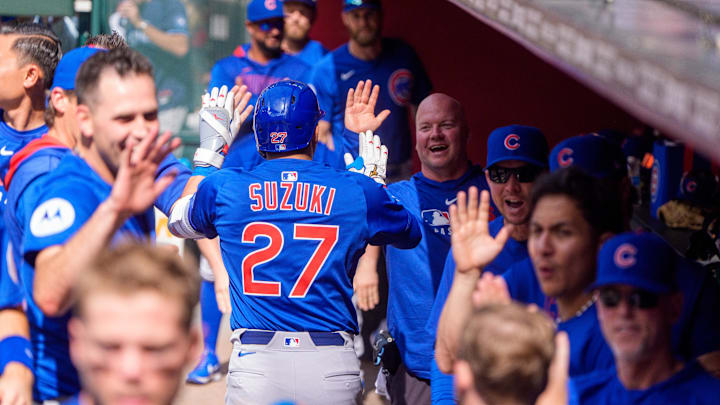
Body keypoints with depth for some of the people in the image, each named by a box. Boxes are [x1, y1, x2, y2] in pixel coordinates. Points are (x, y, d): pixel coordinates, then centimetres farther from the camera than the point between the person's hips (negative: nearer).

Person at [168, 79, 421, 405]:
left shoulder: (223, 187, 3)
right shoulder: (358, 192, 2)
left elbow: (178, 221, 26)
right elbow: (411, 233, 22)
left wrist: (208, 154, 34)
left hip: (254, 366, 0)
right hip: (333, 369, 0)